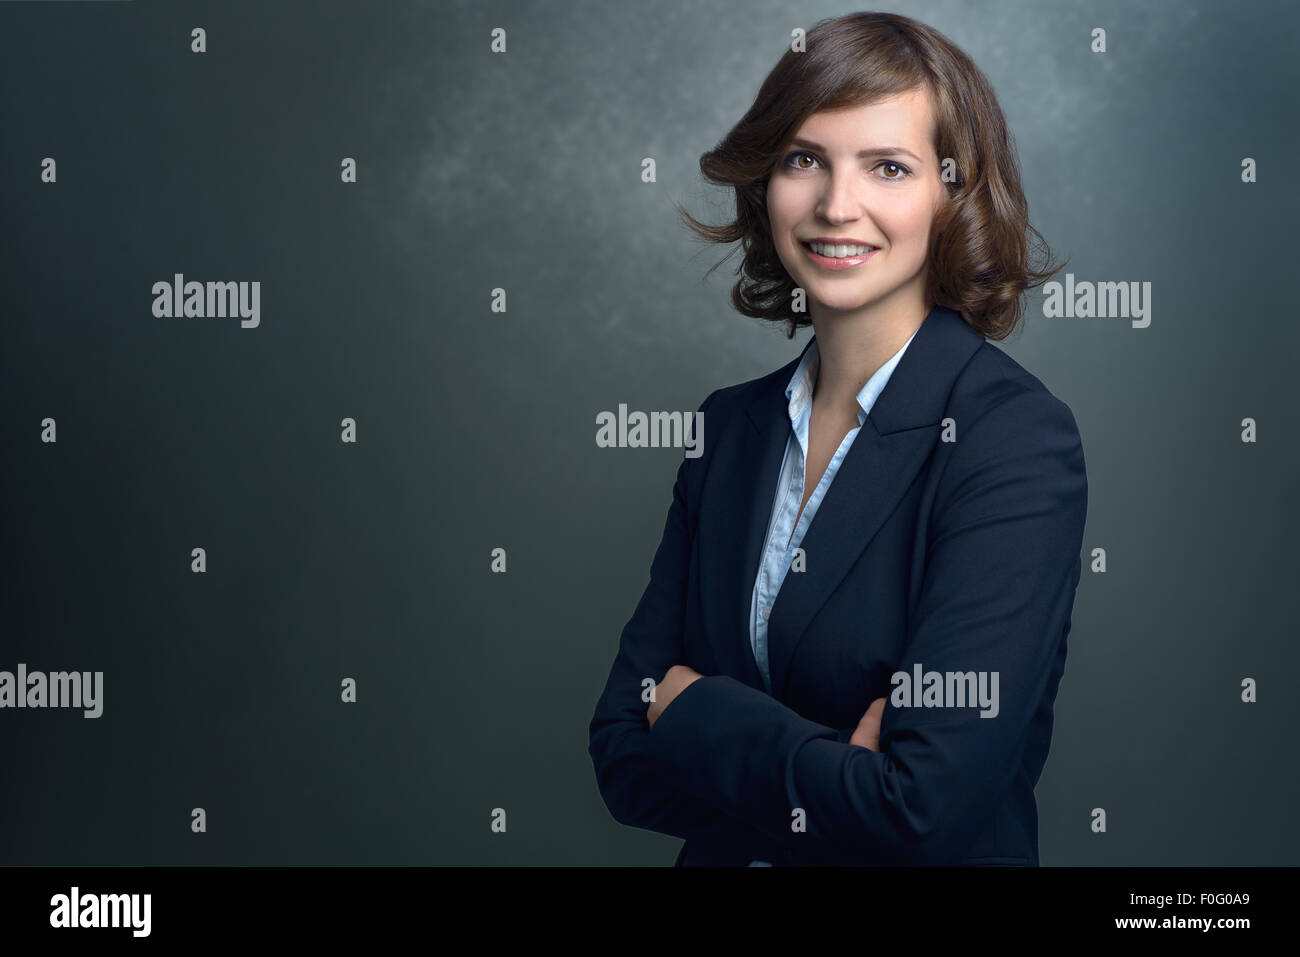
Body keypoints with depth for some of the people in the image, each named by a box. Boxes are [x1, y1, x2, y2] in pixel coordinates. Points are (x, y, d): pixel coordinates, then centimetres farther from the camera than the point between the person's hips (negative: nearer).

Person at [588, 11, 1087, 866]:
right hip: (723, 856, 4)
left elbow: (923, 814, -20)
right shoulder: (730, 427, 3)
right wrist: (831, 770, -15)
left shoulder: (1017, 437, -12)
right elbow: (624, 761, 0)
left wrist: (692, 708, -8)